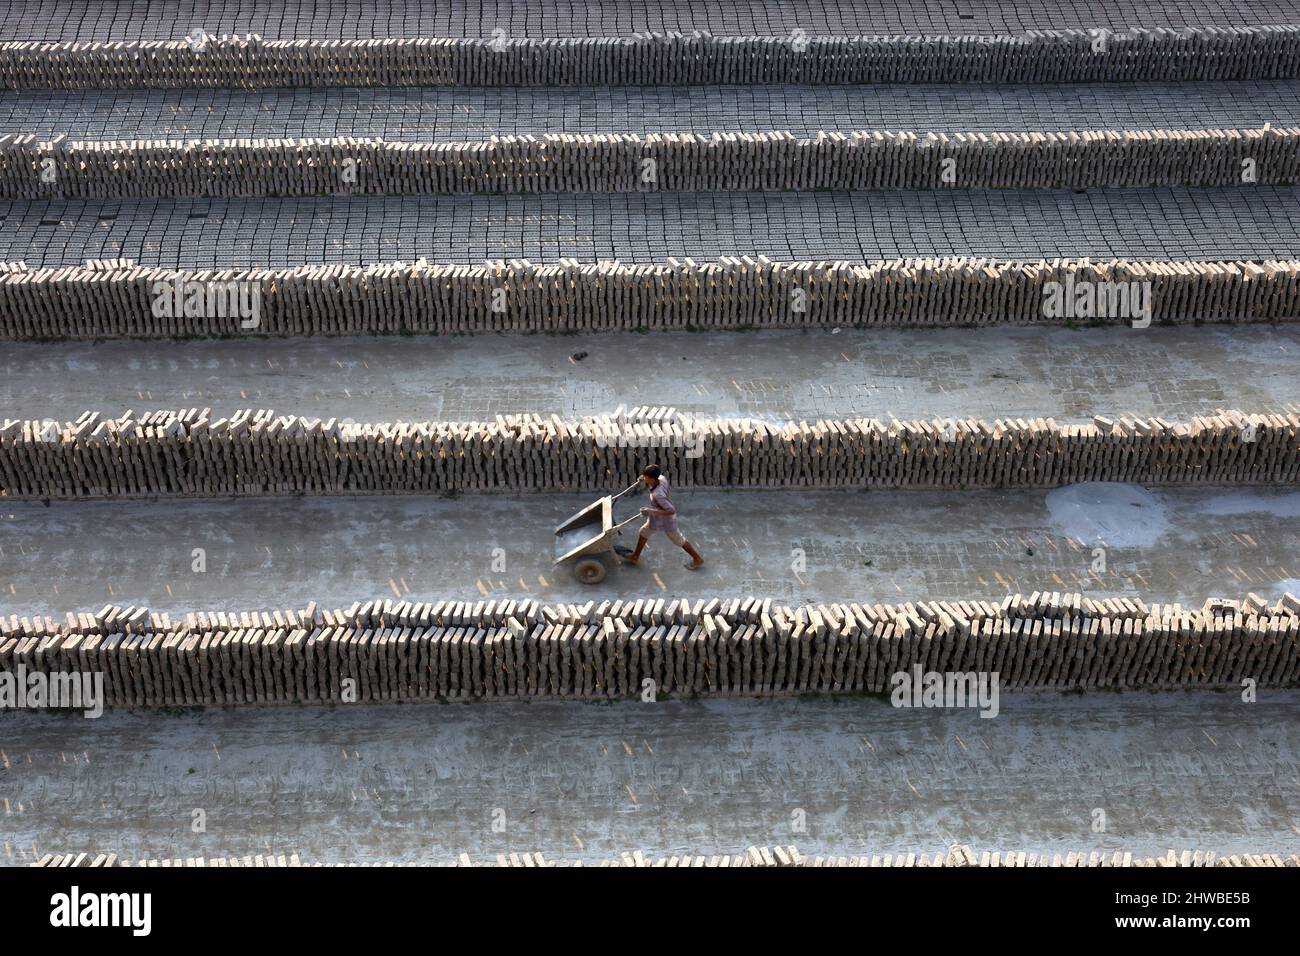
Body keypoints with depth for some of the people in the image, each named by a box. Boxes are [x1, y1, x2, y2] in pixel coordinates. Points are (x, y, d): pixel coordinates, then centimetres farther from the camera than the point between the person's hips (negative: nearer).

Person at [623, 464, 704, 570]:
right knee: (644, 531, 22)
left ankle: (698, 559, 32)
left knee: (678, 540, 13)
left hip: (666, 520, -8)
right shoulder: (662, 479, -19)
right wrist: (646, 481, -1)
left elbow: (671, 511, -40)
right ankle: (635, 557, 40)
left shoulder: (657, 495, -41)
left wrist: (651, 511, -39)